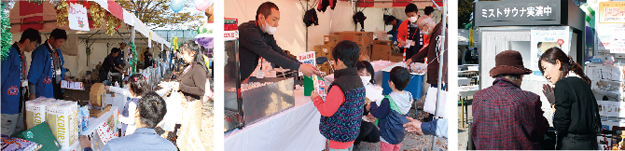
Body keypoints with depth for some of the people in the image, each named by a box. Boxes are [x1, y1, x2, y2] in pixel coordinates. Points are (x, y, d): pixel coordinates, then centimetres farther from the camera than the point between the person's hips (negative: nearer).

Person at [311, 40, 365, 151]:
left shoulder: (339, 86, -27)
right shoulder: (357, 80, 0)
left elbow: (326, 111, -19)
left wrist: (316, 98, -3)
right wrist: (330, 92, 15)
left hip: (339, 138, -8)